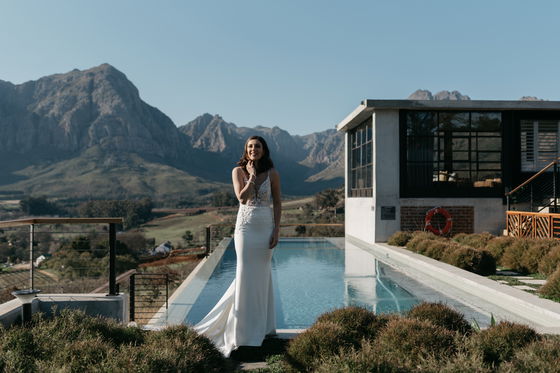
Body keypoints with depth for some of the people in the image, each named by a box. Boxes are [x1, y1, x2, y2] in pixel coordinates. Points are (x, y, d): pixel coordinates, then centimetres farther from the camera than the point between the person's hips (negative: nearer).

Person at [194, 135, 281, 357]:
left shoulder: (272, 173, 2)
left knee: (262, 274, 6)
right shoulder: (238, 171, 0)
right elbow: (242, 198, -12)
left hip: (265, 227, 1)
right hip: (245, 226, -1)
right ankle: (244, 328, 11)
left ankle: (261, 324, 20)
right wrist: (252, 176, -12)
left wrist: (276, 230, -4)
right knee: (246, 273, -1)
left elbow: (277, 203, 3)